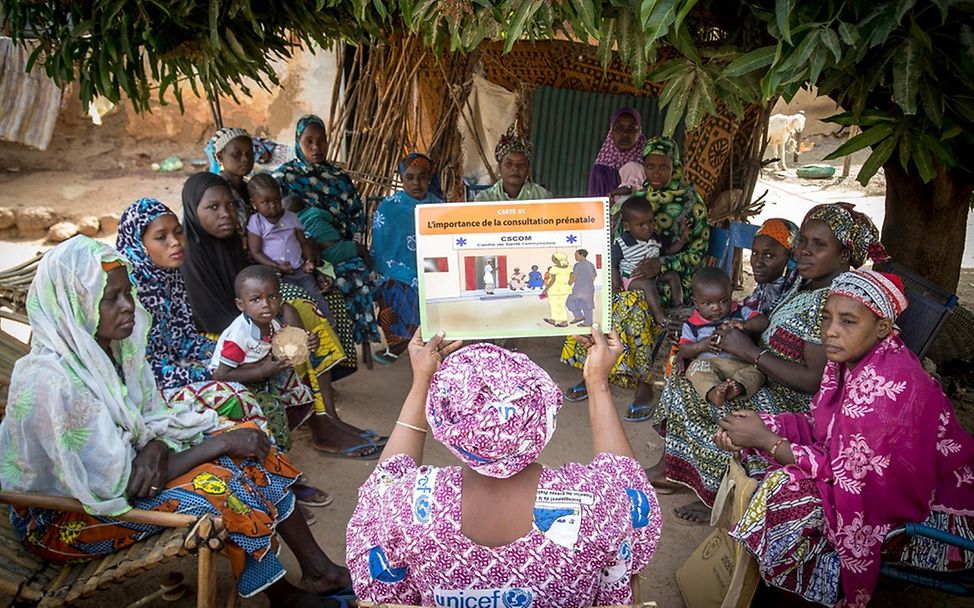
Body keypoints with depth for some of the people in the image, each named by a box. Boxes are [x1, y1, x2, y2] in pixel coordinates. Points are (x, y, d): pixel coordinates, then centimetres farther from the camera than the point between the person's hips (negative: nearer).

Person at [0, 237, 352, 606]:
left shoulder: (108, 347, -9)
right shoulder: (51, 384, -32)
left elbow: (154, 418, 1)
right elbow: (119, 485, -29)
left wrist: (155, 447, -24)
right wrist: (222, 443, -24)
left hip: (115, 463, 7)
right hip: (63, 517, -7)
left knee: (247, 447, -6)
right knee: (217, 486, -24)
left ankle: (317, 570, 4)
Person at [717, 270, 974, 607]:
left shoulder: (887, 384, -30)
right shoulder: (852, 358, -4)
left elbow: (846, 474, -28)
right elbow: (819, 427, 3)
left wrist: (765, 439, -23)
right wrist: (760, 424, -13)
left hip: (933, 516, -9)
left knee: (787, 492, -23)